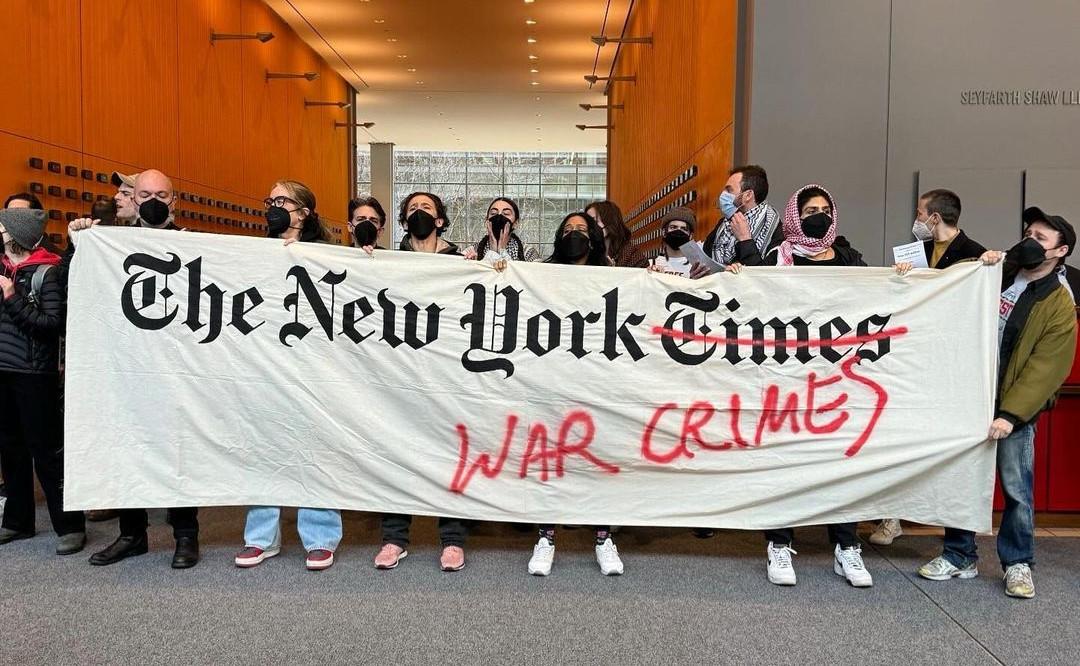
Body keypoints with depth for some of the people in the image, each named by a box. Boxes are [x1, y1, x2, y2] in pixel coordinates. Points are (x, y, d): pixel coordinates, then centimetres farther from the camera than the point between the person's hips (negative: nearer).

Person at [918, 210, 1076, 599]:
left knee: (1016, 490, 2)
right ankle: (960, 557, 23)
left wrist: (1010, 414, -23)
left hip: (1012, 407, -4)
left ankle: (1018, 564, 22)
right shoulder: (995, 273, 7)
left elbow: (1046, 367, -14)